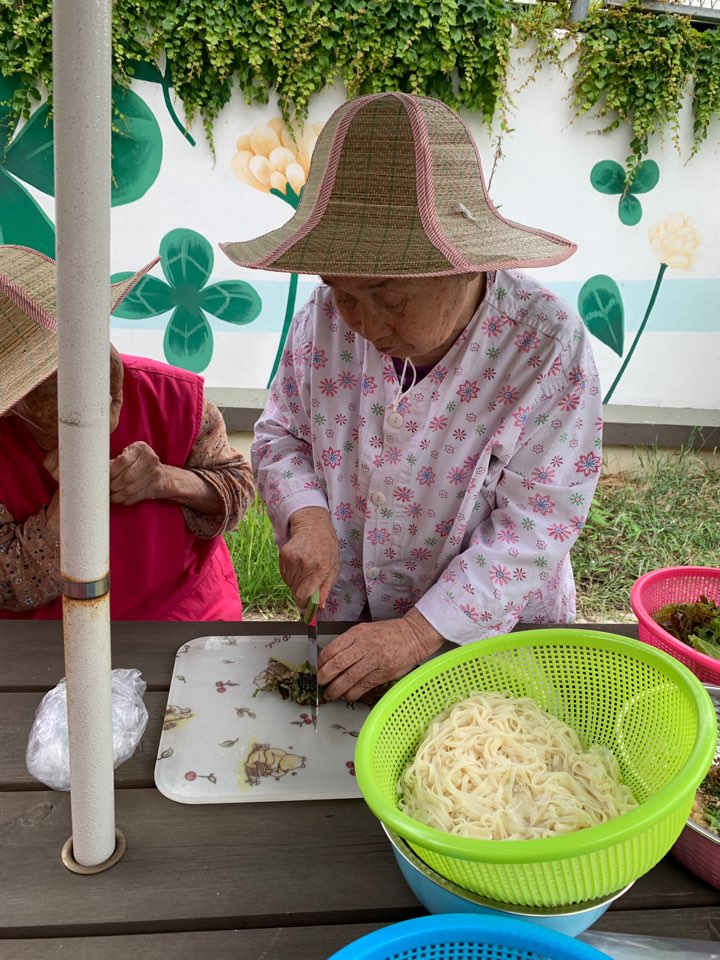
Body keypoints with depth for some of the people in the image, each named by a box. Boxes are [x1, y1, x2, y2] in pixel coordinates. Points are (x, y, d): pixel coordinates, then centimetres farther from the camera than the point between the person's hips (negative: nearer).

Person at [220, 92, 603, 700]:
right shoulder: (325, 318, -9)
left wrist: (420, 632, -25)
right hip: (350, 621, 1)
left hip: (496, 633, -1)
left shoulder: (546, 345, -20)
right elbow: (281, 437, 4)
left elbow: (536, 524, -19)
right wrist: (307, 517, -16)